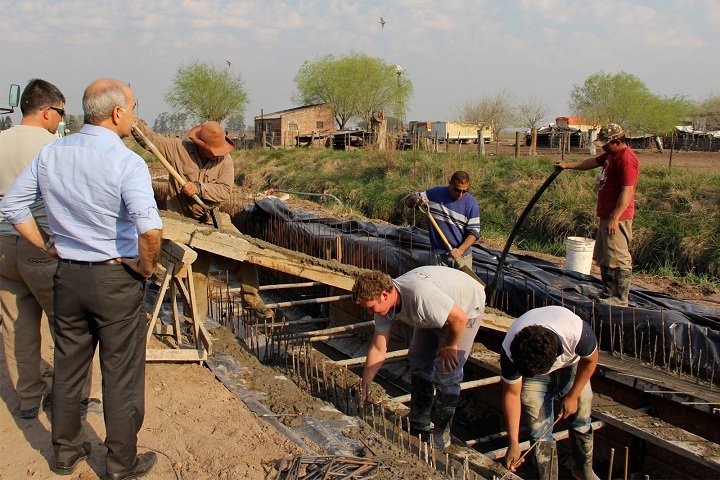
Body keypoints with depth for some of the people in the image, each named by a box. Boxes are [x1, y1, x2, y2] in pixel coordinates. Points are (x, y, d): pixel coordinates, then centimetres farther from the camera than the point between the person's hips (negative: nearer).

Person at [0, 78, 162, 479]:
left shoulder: (51, 153, 1)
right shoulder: (126, 162, -19)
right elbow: (150, 228, -33)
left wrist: (48, 246, 11)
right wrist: (146, 267, -16)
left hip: (68, 276, 6)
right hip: (116, 280, -6)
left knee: (68, 367, 20)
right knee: (121, 375, 8)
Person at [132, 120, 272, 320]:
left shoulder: (225, 159, -7)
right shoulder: (178, 148, -9)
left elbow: (225, 191, -16)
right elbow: (149, 138, -6)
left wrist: (199, 188, -27)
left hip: (214, 219, 2)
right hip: (186, 221, -2)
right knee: (196, 271, -1)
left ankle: (250, 297, 10)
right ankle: (195, 319, 13)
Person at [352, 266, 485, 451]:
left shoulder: (419, 295, -43)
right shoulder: (383, 303, -17)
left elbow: (459, 318, -34)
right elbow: (378, 349, -8)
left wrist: (449, 346, -17)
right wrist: (364, 387, -5)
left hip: (465, 308, -7)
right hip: (437, 311, 7)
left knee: (446, 372, -11)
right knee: (418, 362, 8)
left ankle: (441, 434, 4)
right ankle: (419, 425, 23)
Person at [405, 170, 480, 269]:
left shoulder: (471, 203, -7)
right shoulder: (435, 193, -3)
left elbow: (474, 232, -8)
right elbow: (408, 201, 4)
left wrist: (460, 250, -22)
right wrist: (415, 200, -20)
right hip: (437, 254, 1)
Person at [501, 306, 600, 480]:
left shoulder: (578, 333, -42)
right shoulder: (509, 352, -38)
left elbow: (590, 360, -17)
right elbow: (511, 394, -21)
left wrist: (573, 396, -11)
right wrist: (513, 443, -18)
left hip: (571, 364, 1)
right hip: (530, 367, 0)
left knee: (581, 420, 7)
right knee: (539, 432, -6)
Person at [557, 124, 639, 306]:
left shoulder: (626, 159, -19)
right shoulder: (612, 154, 14)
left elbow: (627, 191, -23)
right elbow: (593, 162, 32)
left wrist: (615, 218, -26)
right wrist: (569, 166, 33)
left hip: (617, 218, -11)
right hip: (606, 216, 11)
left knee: (618, 259, -6)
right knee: (603, 257, 17)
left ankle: (620, 299, 0)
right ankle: (608, 293, 27)